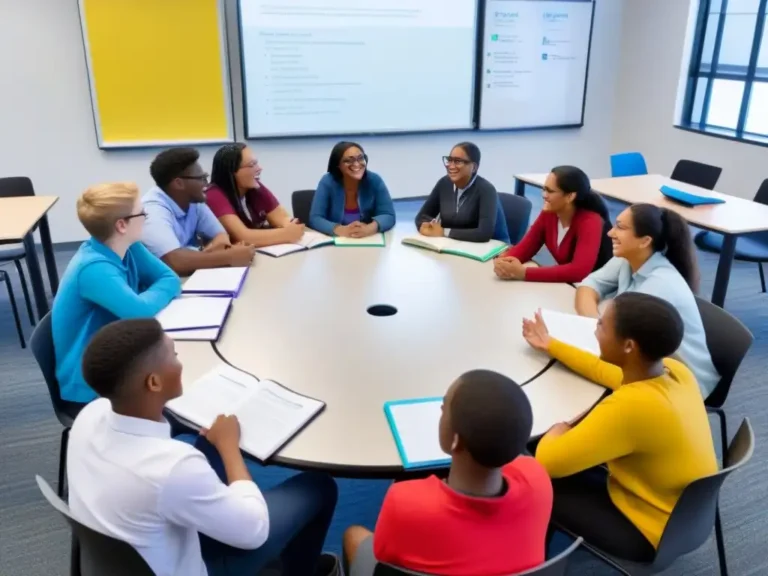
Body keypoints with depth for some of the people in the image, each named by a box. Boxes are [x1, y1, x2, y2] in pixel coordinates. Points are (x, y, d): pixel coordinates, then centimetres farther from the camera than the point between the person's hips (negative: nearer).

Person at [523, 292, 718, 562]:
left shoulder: (630, 406, -38)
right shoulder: (675, 370, -13)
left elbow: (547, 461, -29)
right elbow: (605, 371, 8)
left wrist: (556, 433, -8)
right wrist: (550, 345, 17)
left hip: (653, 533, -7)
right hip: (682, 511, 7)